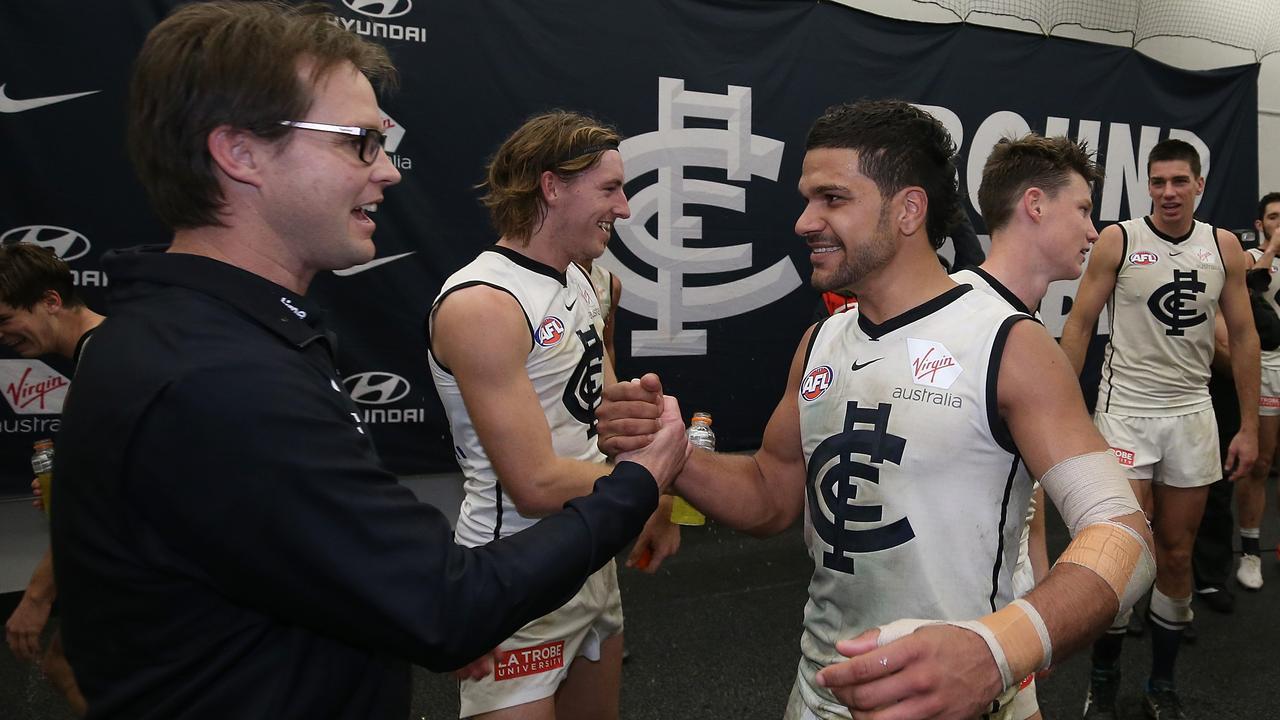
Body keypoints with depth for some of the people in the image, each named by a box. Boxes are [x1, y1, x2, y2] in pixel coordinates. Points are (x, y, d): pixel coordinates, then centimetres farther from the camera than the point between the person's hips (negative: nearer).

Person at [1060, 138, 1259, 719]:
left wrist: (1249, 426, 5)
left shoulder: (1224, 247, 3)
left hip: (1192, 414, 3)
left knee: (1177, 555, 10)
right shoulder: (1117, 241, -6)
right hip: (1125, 410, -3)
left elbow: (1243, 335, 7)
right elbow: (1078, 326, -4)